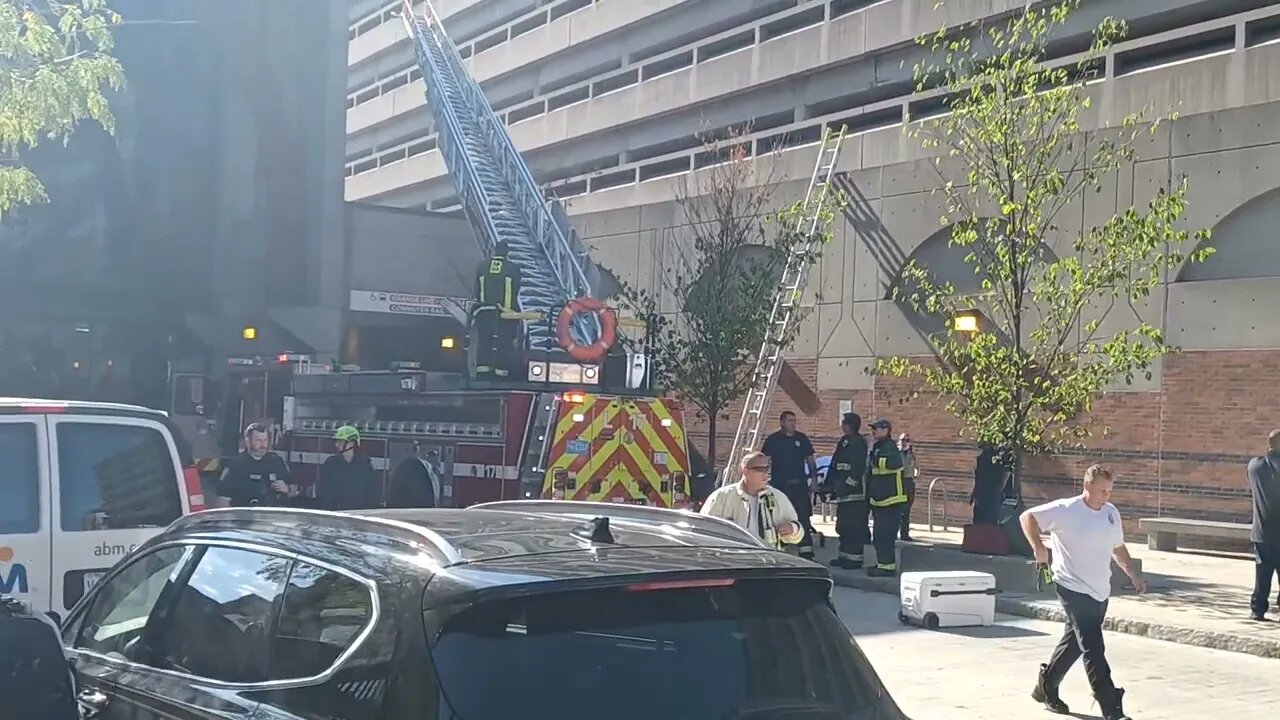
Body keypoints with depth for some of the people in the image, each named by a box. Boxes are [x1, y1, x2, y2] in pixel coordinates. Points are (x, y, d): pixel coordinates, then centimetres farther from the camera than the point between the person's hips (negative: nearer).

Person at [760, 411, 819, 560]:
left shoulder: (802, 438, 9)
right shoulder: (773, 440, 2)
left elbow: (810, 460, 14)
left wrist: (813, 479, 8)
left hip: (800, 484, 2)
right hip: (780, 485, -2)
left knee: (804, 518, -3)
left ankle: (806, 552, -2)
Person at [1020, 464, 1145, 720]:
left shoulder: (1111, 512, 7)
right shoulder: (1065, 510, -13)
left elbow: (1118, 548, 19)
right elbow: (1028, 517, -7)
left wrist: (1133, 574, 9)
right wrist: (1039, 547, -19)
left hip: (1100, 592, 7)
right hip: (1074, 589, -7)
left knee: (1074, 642, 18)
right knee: (1093, 649, -11)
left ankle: (1046, 687, 35)